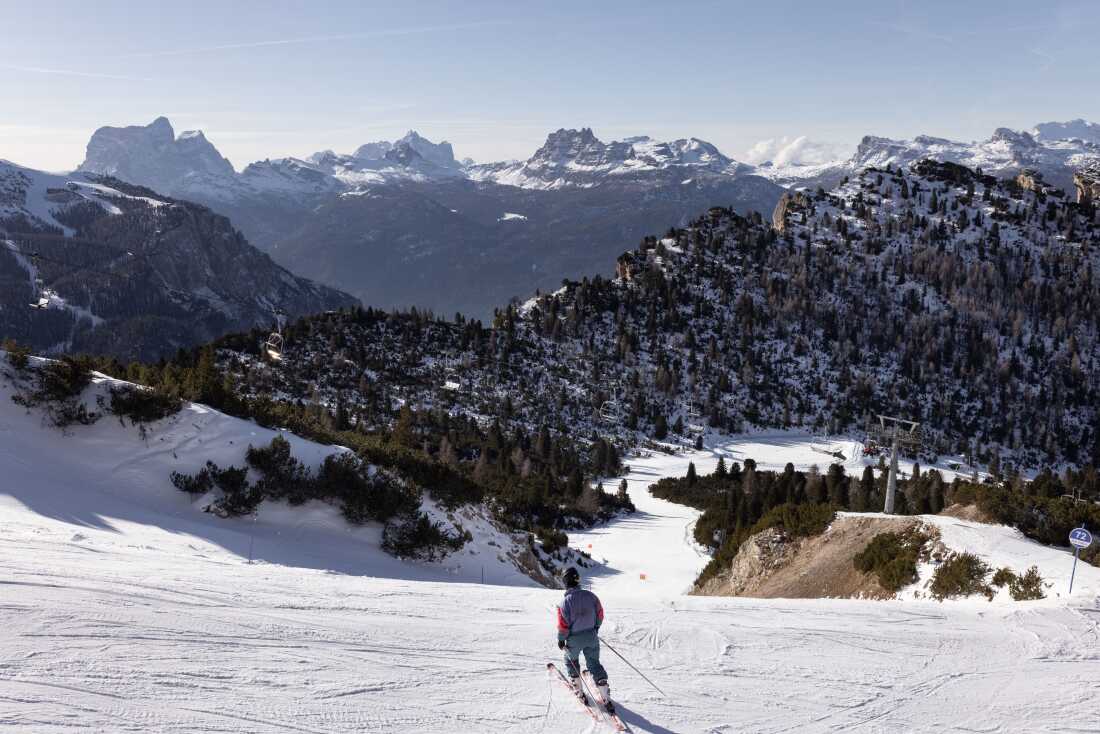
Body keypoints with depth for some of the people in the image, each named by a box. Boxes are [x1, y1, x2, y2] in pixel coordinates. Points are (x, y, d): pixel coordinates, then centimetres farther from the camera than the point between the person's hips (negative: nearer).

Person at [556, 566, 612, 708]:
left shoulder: (565, 602, -22)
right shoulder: (590, 596, -10)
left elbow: (563, 625, -17)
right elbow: (600, 614, 2)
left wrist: (561, 640, 1)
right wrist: (596, 628, 20)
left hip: (574, 639, -3)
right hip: (591, 636, 3)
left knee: (571, 661, 25)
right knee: (594, 663, 15)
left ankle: (577, 689, 31)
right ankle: (605, 695, 8)